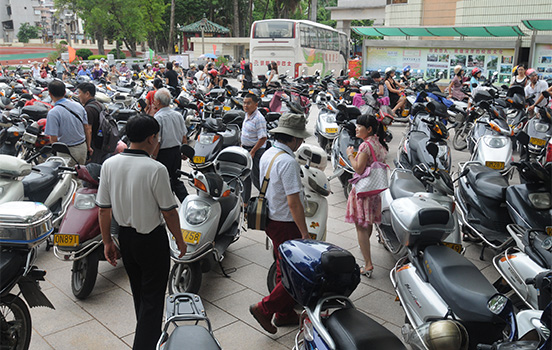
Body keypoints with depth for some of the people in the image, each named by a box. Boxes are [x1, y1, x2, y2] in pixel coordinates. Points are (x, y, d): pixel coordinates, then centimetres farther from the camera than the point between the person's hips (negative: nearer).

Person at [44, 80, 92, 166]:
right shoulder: (78, 106, 2)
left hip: (68, 151, -6)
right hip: (83, 147, 6)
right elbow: (87, 129, 7)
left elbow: (53, 138, -17)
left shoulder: (53, 113, -16)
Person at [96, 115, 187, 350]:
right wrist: (179, 240, -1)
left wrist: (107, 241, 9)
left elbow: (103, 208, -2)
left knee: (139, 294, 26)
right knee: (153, 298, 8)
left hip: (125, 236, 7)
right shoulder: (156, 169, -22)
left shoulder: (109, 165, -7)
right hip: (152, 239, -6)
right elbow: (169, 212, -16)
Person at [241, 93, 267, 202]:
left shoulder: (259, 118, -21)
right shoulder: (247, 115, 8)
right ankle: (245, 201, 26)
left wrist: (252, 152, -21)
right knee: (245, 176, 15)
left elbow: (263, 138, -24)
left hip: (256, 151, -9)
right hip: (246, 149, 9)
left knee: (255, 178, -3)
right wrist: (242, 146, 20)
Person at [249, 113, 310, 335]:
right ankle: (265, 308, 5)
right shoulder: (288, 162, -23)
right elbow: (293, 202, -25)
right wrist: (305, 233, -19)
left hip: (270, 219, 10)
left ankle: (284, 313, 31)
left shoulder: (267, 155, 7)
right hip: (286, 225, -10)